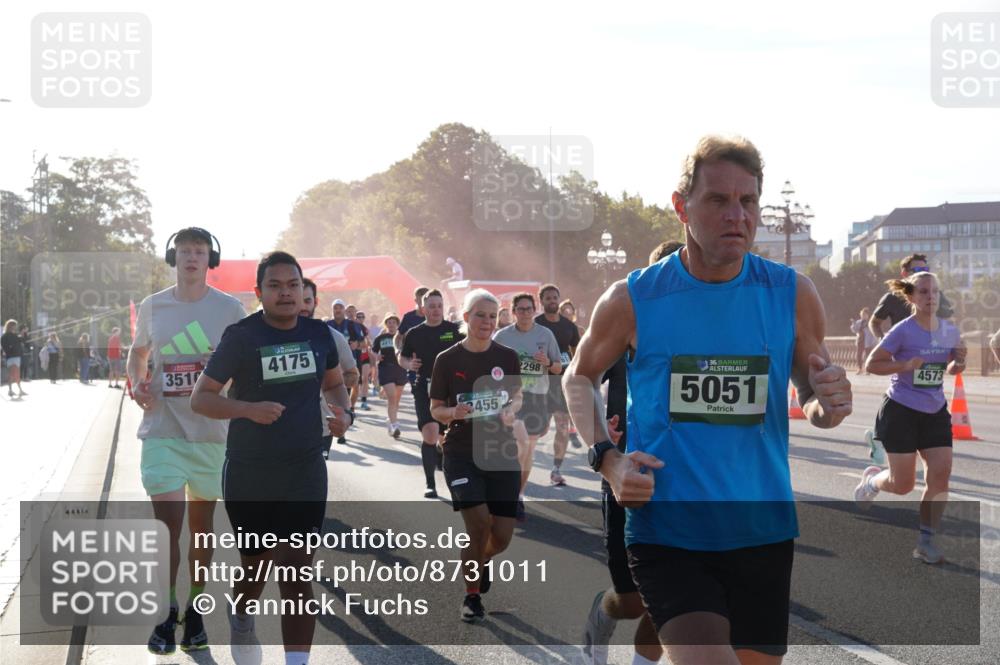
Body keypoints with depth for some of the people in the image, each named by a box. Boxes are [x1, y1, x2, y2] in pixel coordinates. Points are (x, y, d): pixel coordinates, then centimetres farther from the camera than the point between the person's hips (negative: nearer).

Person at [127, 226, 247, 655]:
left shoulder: (228, 309, -2)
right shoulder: (152, 306, 4)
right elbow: (138, 353, 20)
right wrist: (137, 384, 0)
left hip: (212, 432, 0)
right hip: (162, 431, 0)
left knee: (201, 528, 9)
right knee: (167, 524, -7)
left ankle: (195, 613, 23)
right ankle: (167, 612, 8)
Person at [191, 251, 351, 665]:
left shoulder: (319, 334, 3)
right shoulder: (241, 336, -10)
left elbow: (333, 383, 21)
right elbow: (200, 398, -9)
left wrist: (343, 412, -1)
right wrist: (249, 408, -25)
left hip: (305, 472, 2)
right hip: (249, 475, -2)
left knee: (298, 574, -3)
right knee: (257, 562, 12)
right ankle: (241, 620, 44)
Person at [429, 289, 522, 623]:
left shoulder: (507, 357, 1)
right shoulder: (447, 360, -4)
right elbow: (435, 409, 3)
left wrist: (511, 411, -6)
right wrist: (454, 413, -18)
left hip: (502, 452, 2)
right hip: (461, 453, -2)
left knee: (502, 536, 0)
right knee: (478, 522, -16)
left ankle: (482, 560, 38)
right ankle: (472, 597, 6)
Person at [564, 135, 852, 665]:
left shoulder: (791, 295, -1)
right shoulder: (632, 300, -6)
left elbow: (812, 396, 11)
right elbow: (580, 378, 11)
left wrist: (827, 407, -13)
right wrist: (606, 457, -5)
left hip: (763, 532, 3)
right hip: (666, 533, -3)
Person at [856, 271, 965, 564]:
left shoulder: (950, 331, 1)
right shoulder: (903, 331, -15)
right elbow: (871, 364, -12)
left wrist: (959, 361, -8)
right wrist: (905, 365, -26)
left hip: (935, 413, 5)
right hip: (901, 412, -5)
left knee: (941, 474, -6)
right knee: (903, 484, 1)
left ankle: (925, 540, 6)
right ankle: (871, 479, 35)